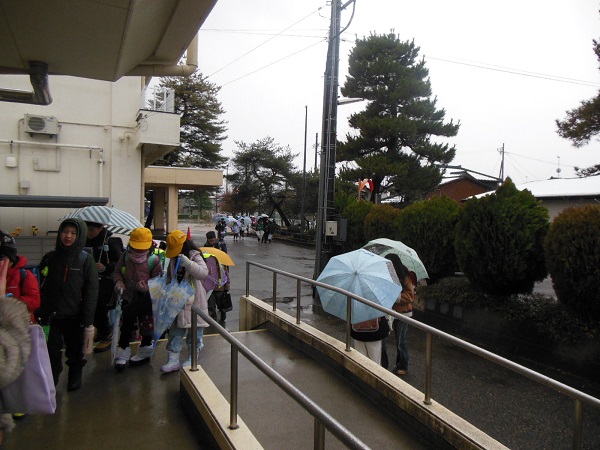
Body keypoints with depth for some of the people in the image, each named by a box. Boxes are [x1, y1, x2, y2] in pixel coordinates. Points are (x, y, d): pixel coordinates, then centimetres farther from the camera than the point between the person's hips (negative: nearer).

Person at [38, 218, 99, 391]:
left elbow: (91, 291, -8)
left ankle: (75, 376, 33)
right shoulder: (50, 257, 3)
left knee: (75, 348, 13)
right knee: (51, 348, 8)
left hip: (74, 315, -2)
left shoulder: (86, 260, -7)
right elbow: (41, 286, 8)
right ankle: (52, 377, 30)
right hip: (51, 314, 2)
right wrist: (40, 312, 1)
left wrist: (87, 318, -12)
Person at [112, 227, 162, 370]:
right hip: (128, 297, 3)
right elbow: (117, 271, 9)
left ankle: (145, 350, 32)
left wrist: (147, 287, -29)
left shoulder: (154, 260, -15)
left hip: (146, 299, -3)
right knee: (126, 325, 11)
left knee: (146, 325, 11)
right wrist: (119, 282, -11)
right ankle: (123, 352, 27)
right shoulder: (125, 256, -4)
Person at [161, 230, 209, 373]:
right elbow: (169, 276, 23)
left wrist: (186, 262, -35)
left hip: (194, 302, -5)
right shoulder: (173, 259, 7)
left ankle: (191, 359, 22)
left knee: (194, 333, 7)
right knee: (175, 331, 9)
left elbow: (203, 273, -29)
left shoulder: (195, 256, -12)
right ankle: (173, 360, 18)